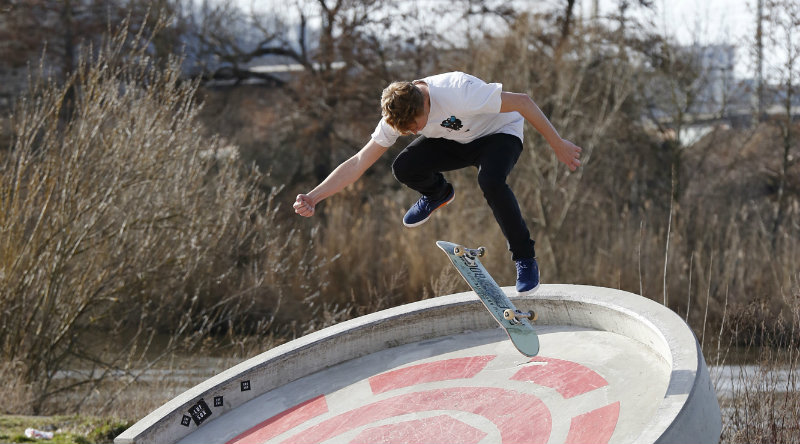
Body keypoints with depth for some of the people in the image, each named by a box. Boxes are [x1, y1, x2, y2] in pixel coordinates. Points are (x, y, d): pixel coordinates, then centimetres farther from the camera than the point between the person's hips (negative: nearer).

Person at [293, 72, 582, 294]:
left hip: (500, 134, -5)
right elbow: (358, 163, -16)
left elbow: (522, 101, -30)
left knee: (490, 181, -36)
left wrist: (558, 146, -24)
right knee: (404, 168, -21)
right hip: (455, 141, 5)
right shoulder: (400, 114, -21)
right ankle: (437, 193, 17)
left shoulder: (459, 94, -40)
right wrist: (313, 197, -25)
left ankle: (525, 260, -16)